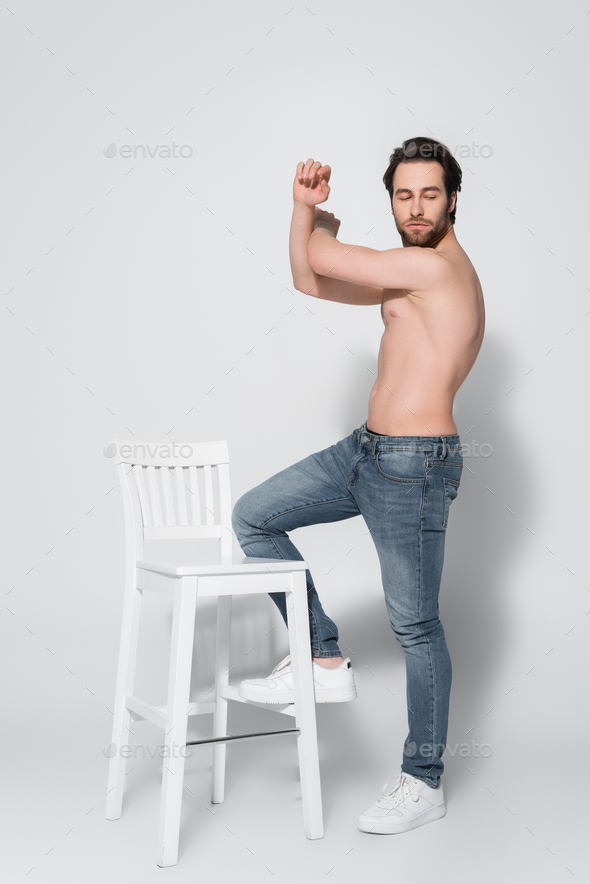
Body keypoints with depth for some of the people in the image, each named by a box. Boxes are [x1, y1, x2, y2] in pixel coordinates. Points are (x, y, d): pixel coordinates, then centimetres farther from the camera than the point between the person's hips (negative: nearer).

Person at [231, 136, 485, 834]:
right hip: (366, 450, 9)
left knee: (415, 625, 0)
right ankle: (324, 660, 11)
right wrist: (304, 206, 4)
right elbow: (309, 278, 18)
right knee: (253, 516, 8)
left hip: (413, 464, -9)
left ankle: (424, 783, 16)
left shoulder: (438, 265, -14)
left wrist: (324, 227, 12)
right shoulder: (405, 274, 16)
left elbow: (324, 258, -11)